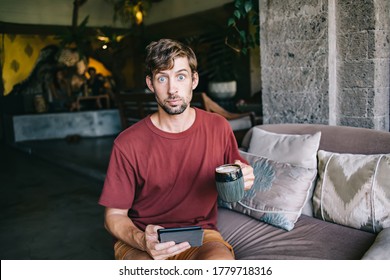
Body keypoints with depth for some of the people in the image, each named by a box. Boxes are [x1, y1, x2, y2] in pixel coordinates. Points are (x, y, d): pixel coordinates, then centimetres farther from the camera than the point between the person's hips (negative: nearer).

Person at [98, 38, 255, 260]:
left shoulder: (219, 128, -3)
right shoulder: (128, 144, -11)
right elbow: (114, 215, -5)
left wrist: (243, 179, -12)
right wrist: (142, 240, -26)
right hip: (140, 240, -1)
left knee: (222, 260, -32)